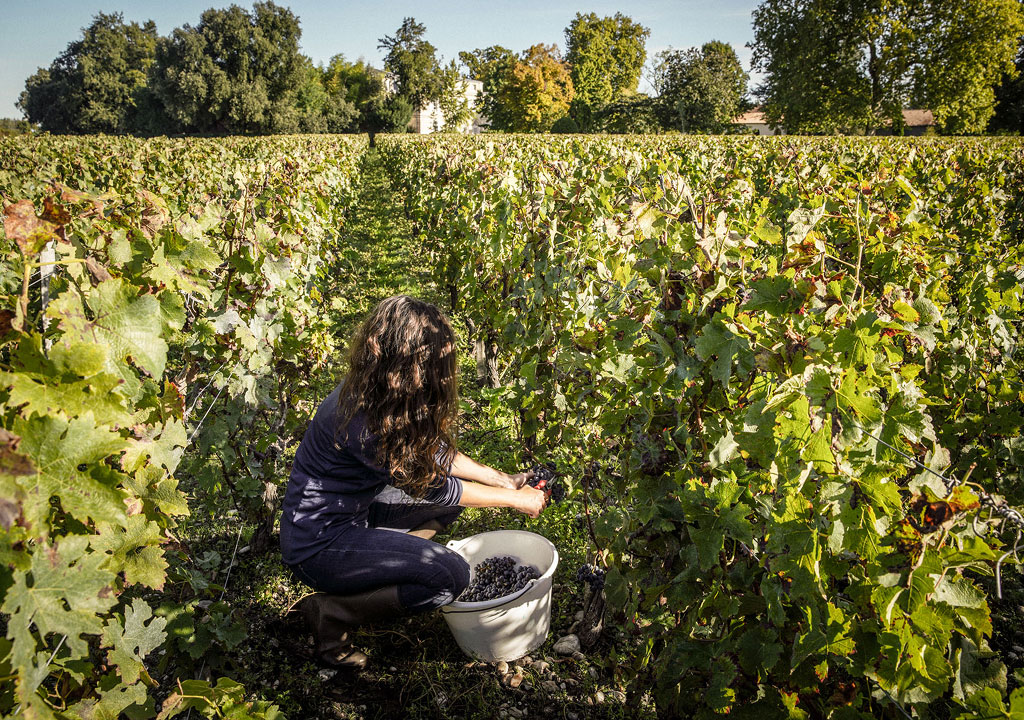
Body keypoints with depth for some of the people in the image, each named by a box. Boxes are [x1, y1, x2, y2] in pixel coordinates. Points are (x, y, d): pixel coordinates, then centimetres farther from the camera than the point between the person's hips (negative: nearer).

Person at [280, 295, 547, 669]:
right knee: (451, 576, -21)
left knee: (458, 489, 9)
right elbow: (433, 488, -20)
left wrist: (502, 479, 3)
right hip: (319, 543, -9)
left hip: (352, 513, 9)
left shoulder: (373, 393, -6)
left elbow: (434, 453, 7)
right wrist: (516, 500, -10)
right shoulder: (363, 423, -32)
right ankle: (331, 612, -5)